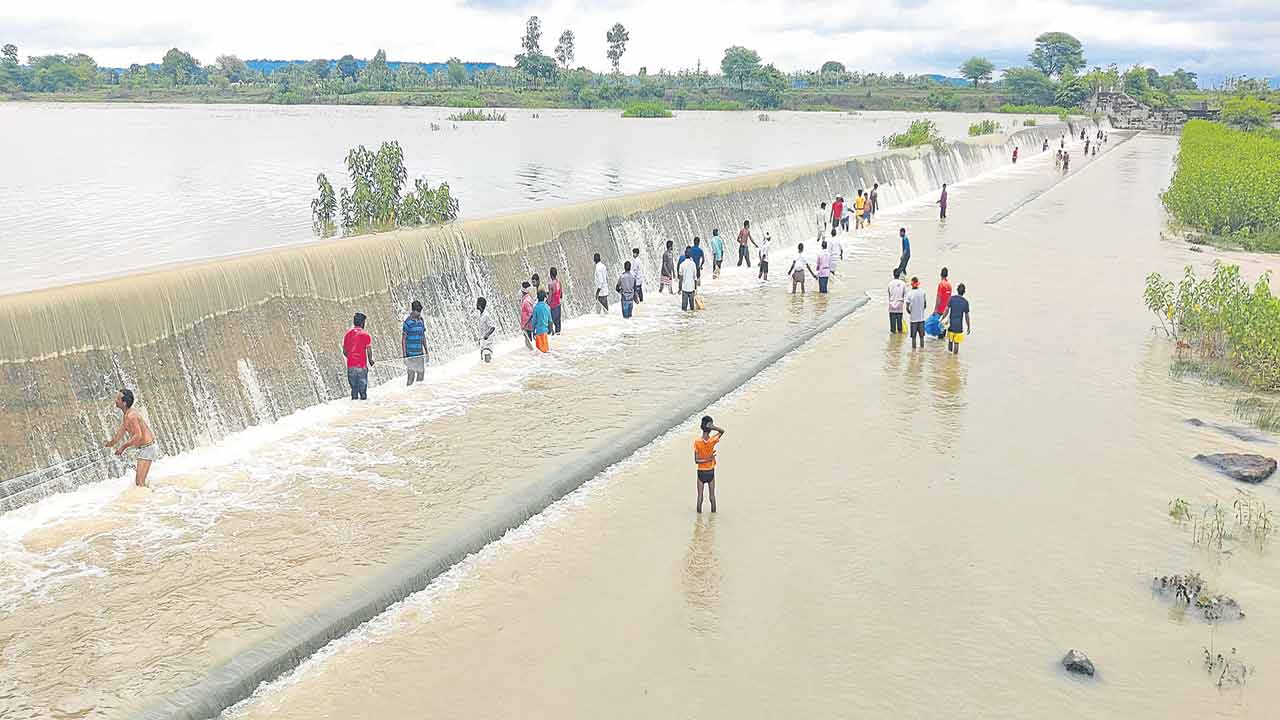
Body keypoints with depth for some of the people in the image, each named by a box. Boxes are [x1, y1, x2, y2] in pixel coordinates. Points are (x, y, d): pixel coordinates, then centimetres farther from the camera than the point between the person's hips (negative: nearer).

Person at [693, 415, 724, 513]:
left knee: (700, 497, 8)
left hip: (701, 472, -1)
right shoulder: (713, 441, -16)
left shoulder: (697, 441, -17)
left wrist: (707, 459, -12)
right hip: (711, 472, 1)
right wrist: (712, 427, -15)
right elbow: (722, 431, 3)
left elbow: (696, 461, -18)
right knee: (712, 496, 14)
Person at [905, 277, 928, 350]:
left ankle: (914, 349, 9)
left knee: (913, 336, 6)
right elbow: (925, 305, 2)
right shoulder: (922, 291, -4)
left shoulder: (909, 294, -12)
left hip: (913, 318, -2)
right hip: (921, 317, 2)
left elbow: (907, 307, -13)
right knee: (921, 336, 13)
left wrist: (910, 313, 6)